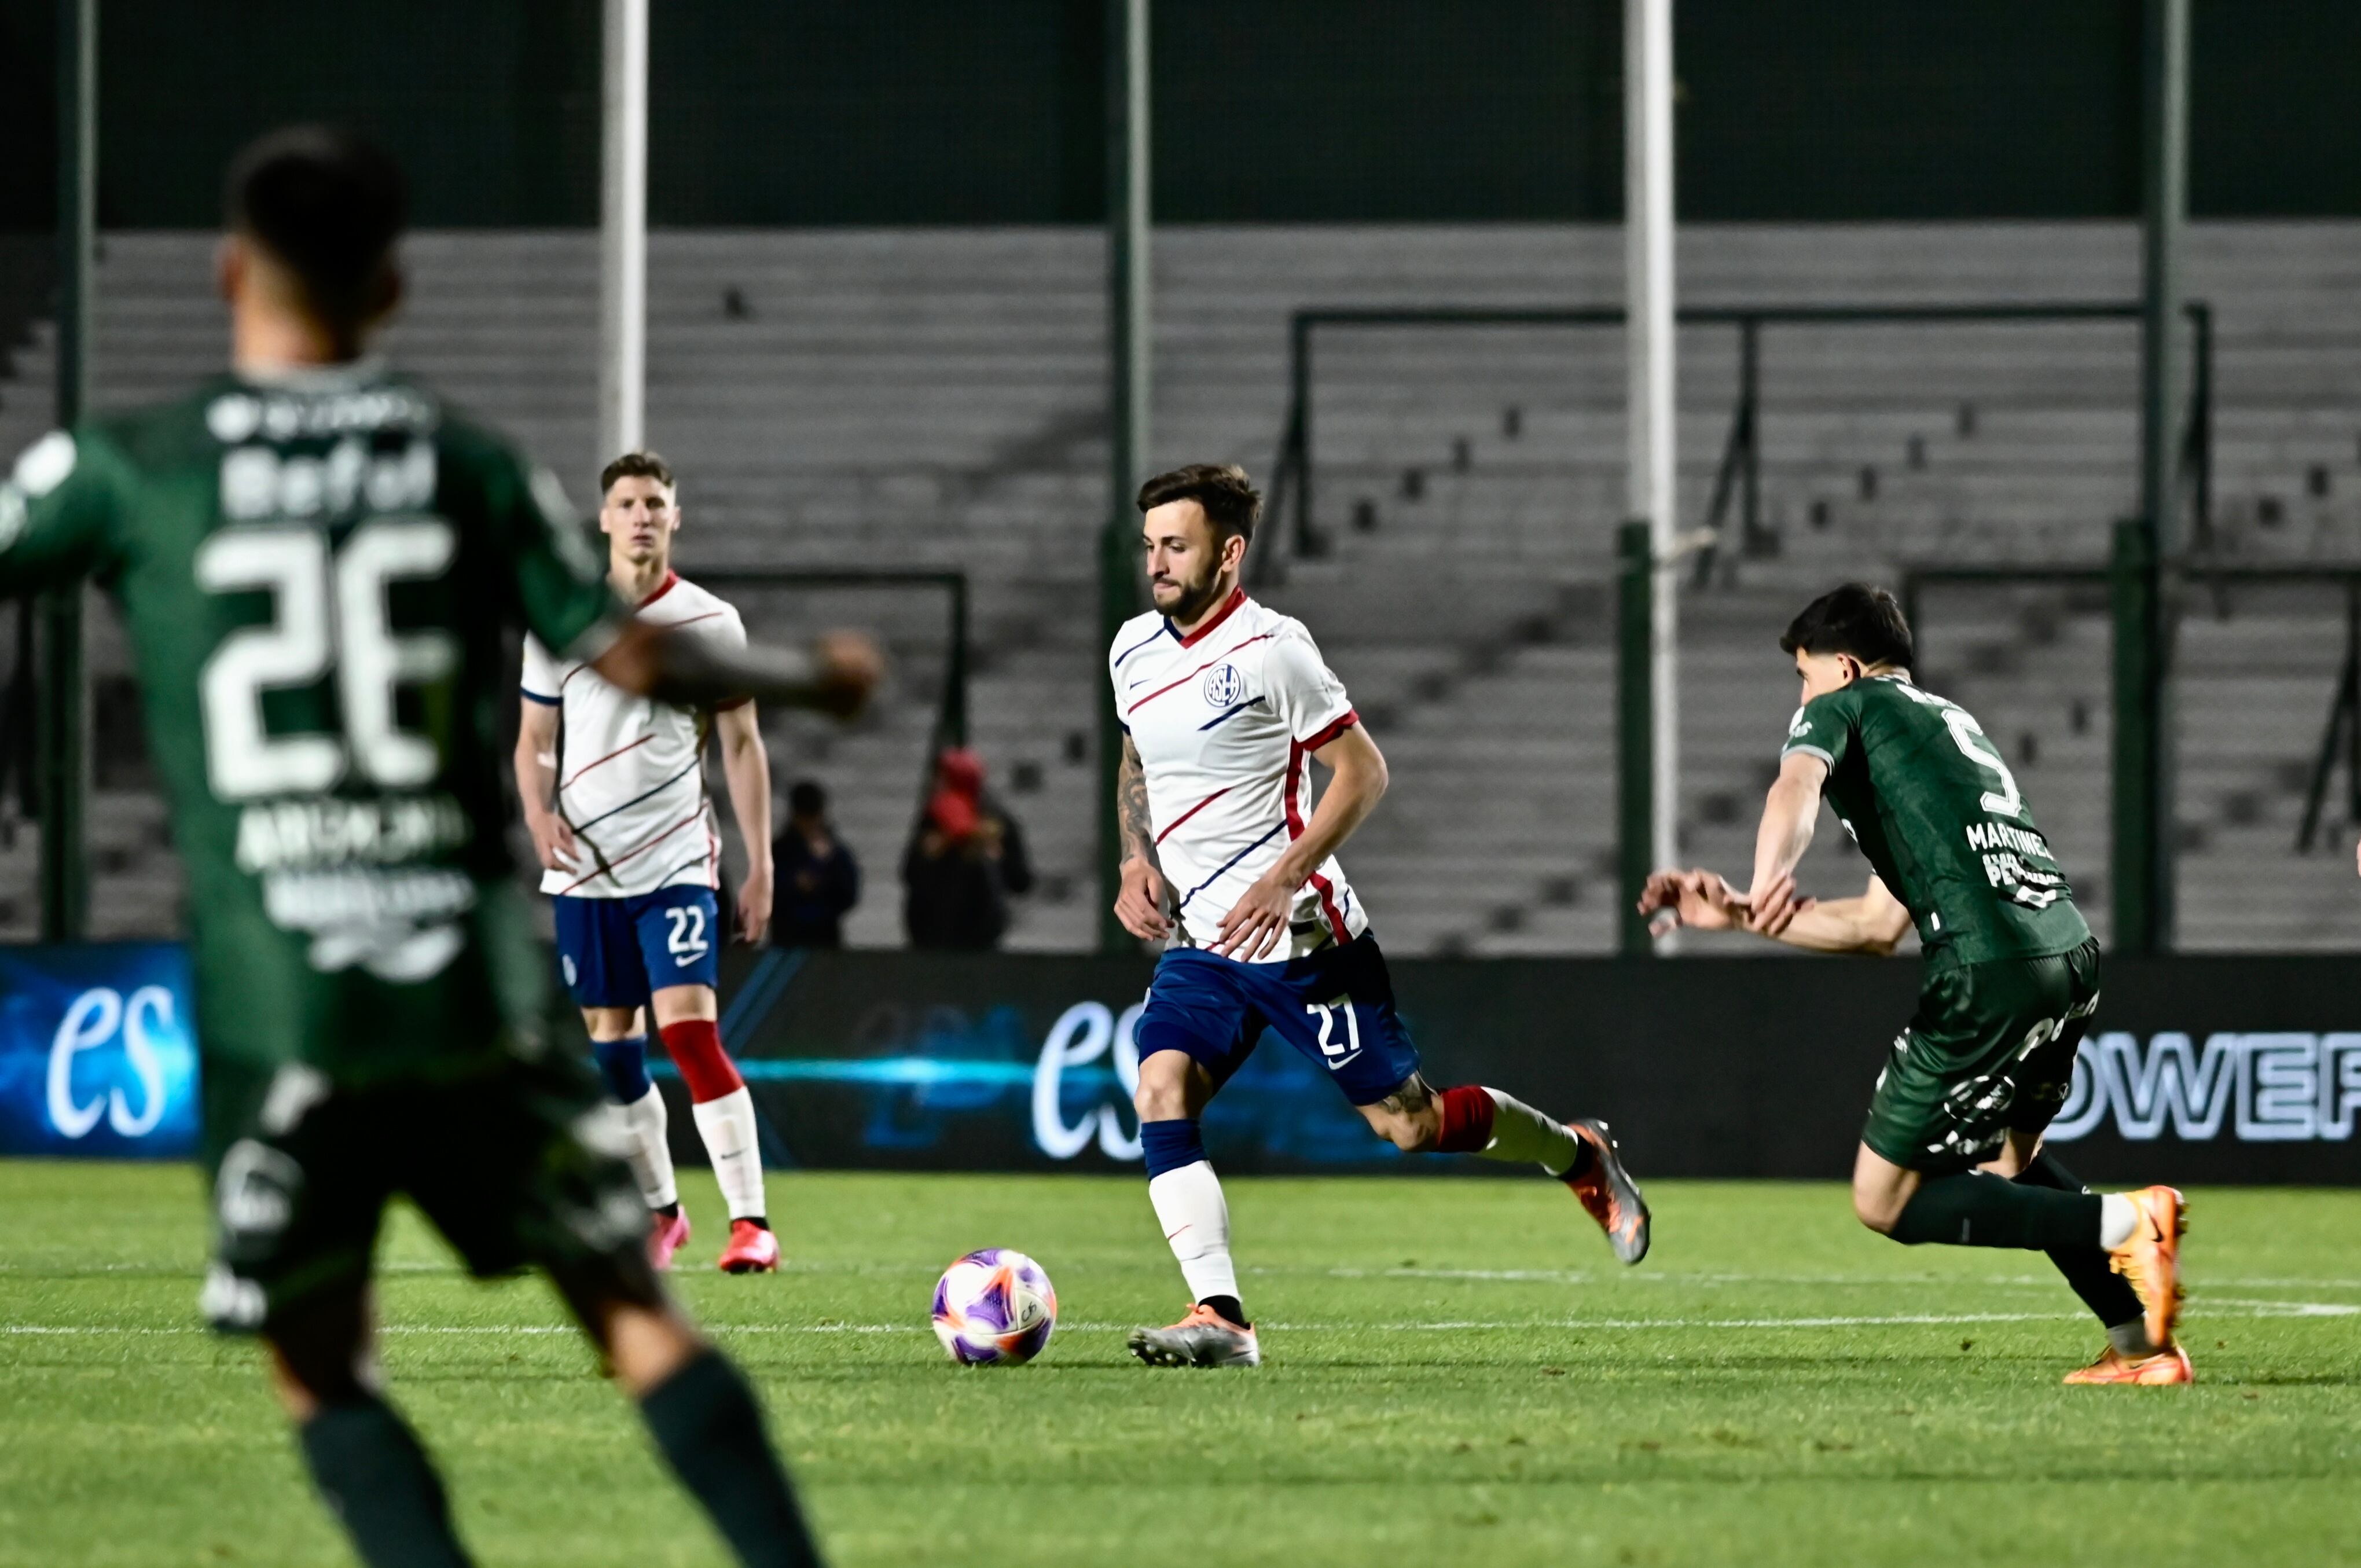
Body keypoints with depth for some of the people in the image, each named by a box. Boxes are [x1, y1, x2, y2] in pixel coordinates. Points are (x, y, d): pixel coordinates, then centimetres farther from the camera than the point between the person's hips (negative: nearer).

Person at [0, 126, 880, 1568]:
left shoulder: (129, 471, 0)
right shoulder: (470, 466, 5)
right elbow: (634, 660, 3)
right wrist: (812, 680, 20)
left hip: (273, 1005, -2)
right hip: (471, 985, 2)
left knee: (322, 1376, 9)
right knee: (634, 1312, 8)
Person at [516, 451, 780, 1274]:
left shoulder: (711, 623, 1)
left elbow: (742, 745, 5)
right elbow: (534, 739, 11)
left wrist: (761, 865, 1)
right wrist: (539, 811, -10)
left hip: (678, 860, -3)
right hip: (585, 868, 3)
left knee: (690, 1028, -18)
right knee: (611, 1046, 8)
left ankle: (751, 1222, -19)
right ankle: (659, 1211, 25)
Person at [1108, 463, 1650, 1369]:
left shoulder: (1268, 648, -14)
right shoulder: (1135, 650, 7)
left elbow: (1362, 772, -11)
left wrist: (1284, 878, -21)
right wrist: (1137, 863, 6)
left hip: (1300, 937, -6)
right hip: (1200, 943, 6)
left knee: (1408, 1124, 0)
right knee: (1160, 1096, -17)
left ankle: (1580, 1157, 27)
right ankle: (1220, 1320, -19)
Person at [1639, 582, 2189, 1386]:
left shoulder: (1843, 709, 10)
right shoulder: (1951, 722, 32)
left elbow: (1795, 788, -15)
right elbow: (1878, 925, 32)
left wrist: (1768, 884, -31)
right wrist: (1733, 917, 33)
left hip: (1989, 973, -8)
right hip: (2071, 951, 8)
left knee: (1887, 1200, 3)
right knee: (2005, 1158, 31)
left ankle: (2123, 1223, -11)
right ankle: (2142, 1342, 20)